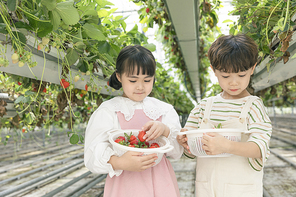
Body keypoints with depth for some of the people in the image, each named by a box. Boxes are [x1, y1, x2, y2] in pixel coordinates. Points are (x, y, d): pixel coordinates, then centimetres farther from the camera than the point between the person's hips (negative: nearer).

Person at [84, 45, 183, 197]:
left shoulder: (164, 110, 5)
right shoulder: (108, 111, -5)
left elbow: (177, 152, 1)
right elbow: (93, 155, -12)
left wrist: (165, 131, -18)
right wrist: (120, 163, -30)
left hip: (160, 184, 3)